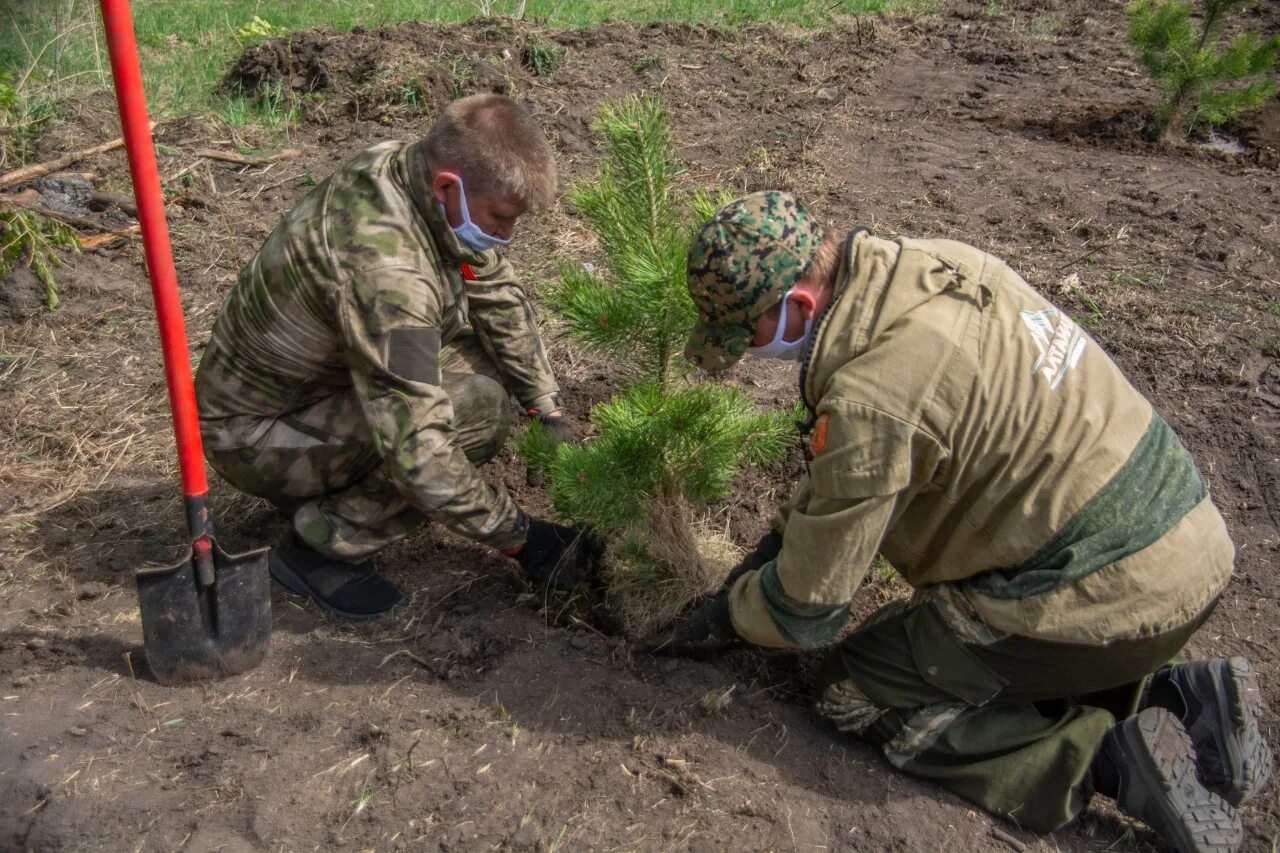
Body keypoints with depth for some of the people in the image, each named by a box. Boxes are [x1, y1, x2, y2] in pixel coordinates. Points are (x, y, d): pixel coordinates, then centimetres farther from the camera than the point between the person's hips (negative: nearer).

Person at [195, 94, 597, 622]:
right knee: (477, 410, -26)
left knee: (483, 355, 1)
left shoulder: (412, 168, -10)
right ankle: (320, 546, -8)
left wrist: (551, 415, -2)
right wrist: (519, 538, -24)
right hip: (252, 433, -9)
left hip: (318, 375, 9)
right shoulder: (384, 268, -36)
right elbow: (417, 455, -35)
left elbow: (501, 298, 2)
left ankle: (328, 485, 10)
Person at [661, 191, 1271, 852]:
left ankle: (1115, 759, -4)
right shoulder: (934, 263, 2)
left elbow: (808, 607, -11)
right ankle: (1179, 698, 15)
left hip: (1105, 595, -9)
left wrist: (726, 617, 9)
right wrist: (779, 540, 17)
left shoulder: (870, 397, -25)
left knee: (854, 694, 2)